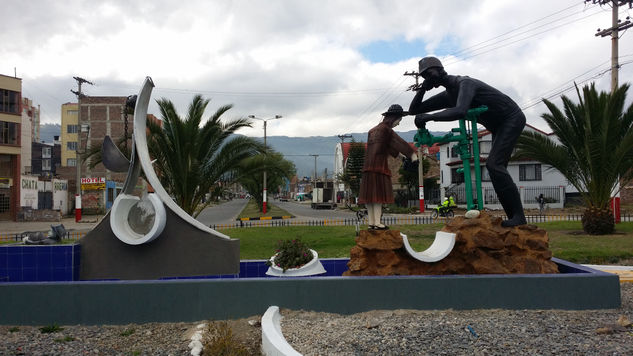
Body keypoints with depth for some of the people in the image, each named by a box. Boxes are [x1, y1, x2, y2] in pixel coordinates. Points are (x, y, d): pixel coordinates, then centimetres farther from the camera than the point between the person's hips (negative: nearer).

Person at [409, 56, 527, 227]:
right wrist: (422, 90, -8)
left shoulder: (465, 84, -24)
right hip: (499, 126, 10)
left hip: (512, 119, -10)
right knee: (496, 167, 4)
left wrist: (428, 117, -42)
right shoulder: (447, 95, 5)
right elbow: (414, 110, 8)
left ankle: (518, 215, -21)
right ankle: (514, 217, 5)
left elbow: (460, 111, -45)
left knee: (494, 164, -22)